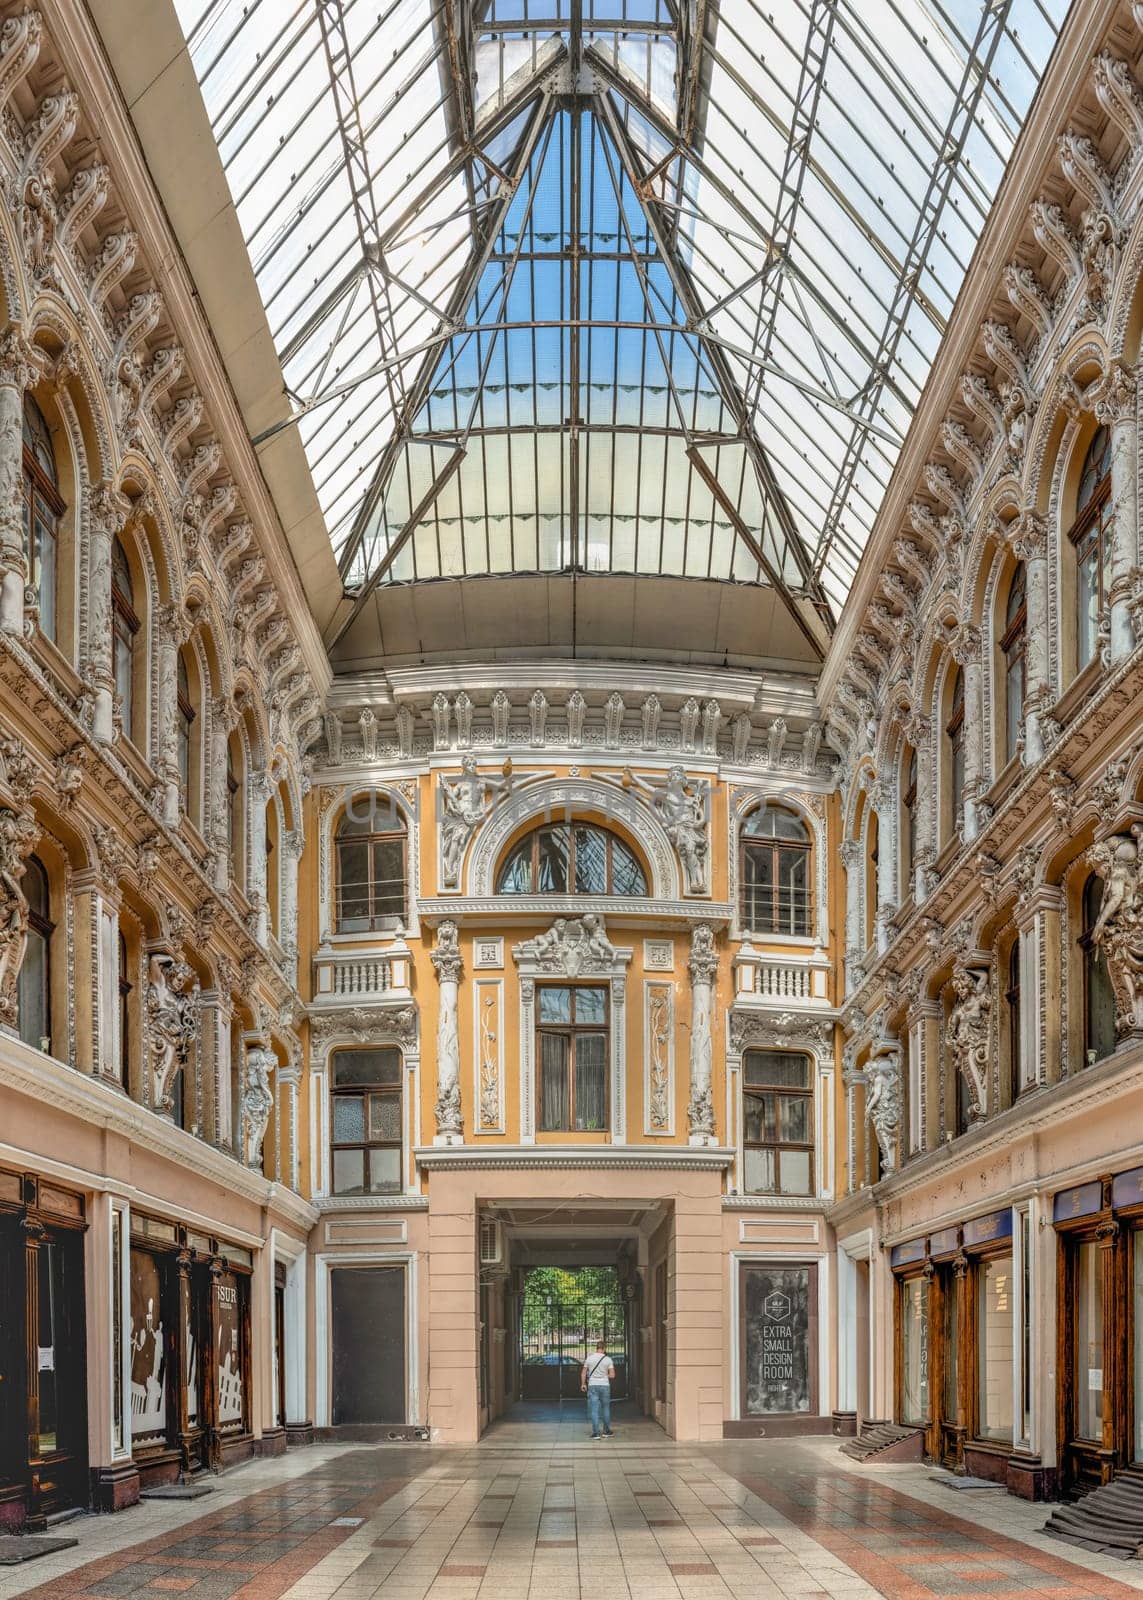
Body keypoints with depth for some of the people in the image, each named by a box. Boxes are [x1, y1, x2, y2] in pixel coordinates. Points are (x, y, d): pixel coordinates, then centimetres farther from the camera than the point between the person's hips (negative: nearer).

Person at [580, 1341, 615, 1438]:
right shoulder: (608, 1359, -5)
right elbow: (612, 1375, -7)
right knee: (606, 1408, 14)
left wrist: (583, 1384, 16)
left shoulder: (589, 1358, -2)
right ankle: (606, 1431, 21)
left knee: (594, 1409, 1)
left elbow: (583, 1373, 4)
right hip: (605, 1386, 0)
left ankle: (595, 1433, -3)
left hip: (592, 1386, 0)